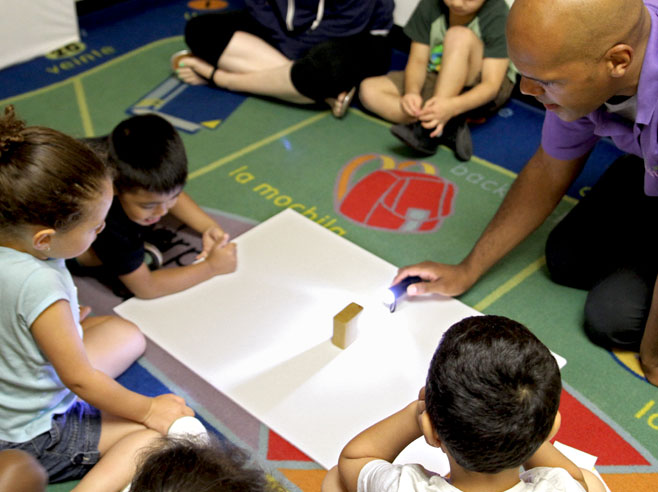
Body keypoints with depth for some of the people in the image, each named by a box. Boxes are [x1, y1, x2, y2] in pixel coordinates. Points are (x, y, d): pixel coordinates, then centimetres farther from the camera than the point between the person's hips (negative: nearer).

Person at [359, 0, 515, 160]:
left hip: (481, 92, -5)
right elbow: (418, 61, -11)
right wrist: (412, 92, -34)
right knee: (369, 90, -17)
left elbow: (491, 85, -28)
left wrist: (452, 106, -47)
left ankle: (429, 131, -35)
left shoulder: (497, 13, -22)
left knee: (460, 36, -33)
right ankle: (450, 129, -28)